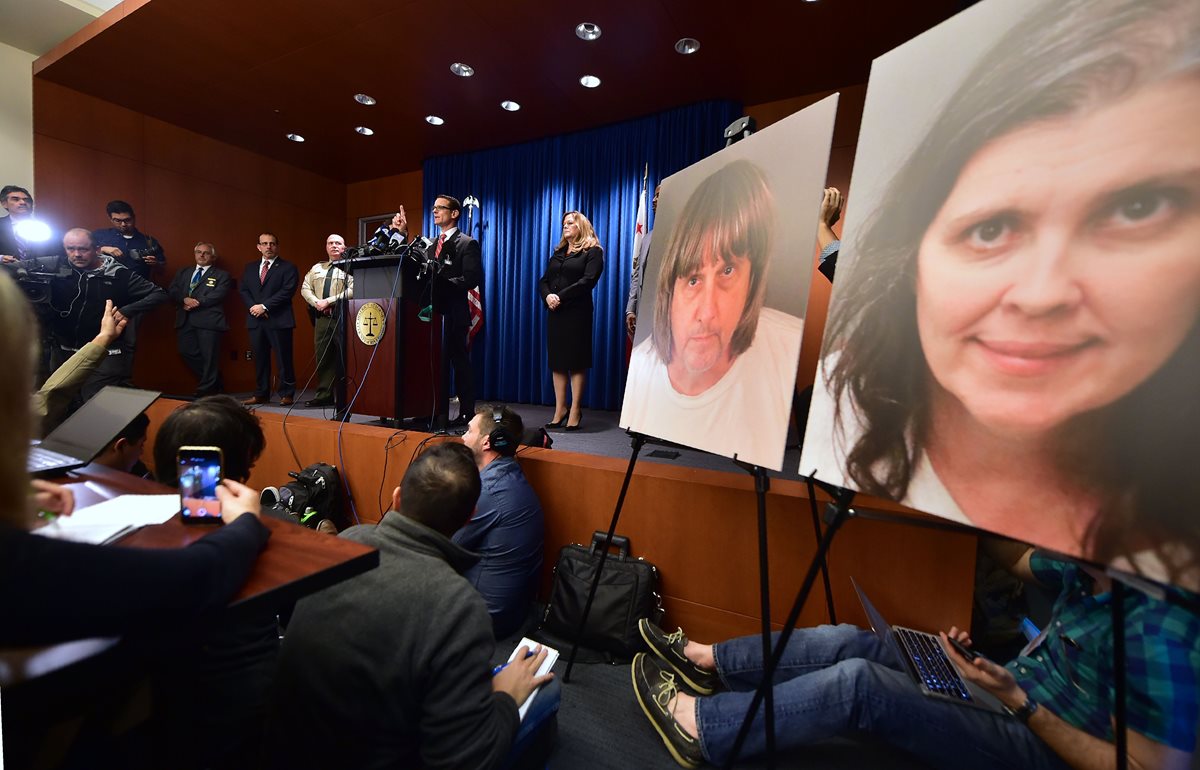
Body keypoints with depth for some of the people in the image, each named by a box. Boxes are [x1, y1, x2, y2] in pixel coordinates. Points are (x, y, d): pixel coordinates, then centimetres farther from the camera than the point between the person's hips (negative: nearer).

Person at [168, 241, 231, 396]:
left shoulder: (222, 275, 8)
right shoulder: (183, 272, 22)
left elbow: (217, 295, -6)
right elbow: (172, 291, 12)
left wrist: (196, 303, -13)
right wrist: (185, 299, -8)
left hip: (208, 320, -5)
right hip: (185, 319, 5)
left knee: (209, 357, -5)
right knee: (187, 352, 0)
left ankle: (206, 392, 5)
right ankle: (214, 383, 16)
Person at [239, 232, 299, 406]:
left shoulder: (288, 267, 1)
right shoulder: (250, 267, 19)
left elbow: (287, 291, -10)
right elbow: (243, 290, 14)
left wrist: (264, 306, -13)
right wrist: (253, 307, -5)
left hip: (279, 320, -5)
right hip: (256, 320, 6)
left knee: (283, 359, -3)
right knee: (260, 359, 9)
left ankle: (286, 394, 4)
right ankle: (261, 394, 16)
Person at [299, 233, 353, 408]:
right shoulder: (317, 268, 21)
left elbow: (352, 291, -12)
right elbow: (305, 288, 16)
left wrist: (329, 301, -14)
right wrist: (316, 302, -3)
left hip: (342, 317, -6)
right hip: (321, 317, 6)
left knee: (344, 357, -4)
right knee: (322, 357, 6)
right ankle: (324, 396, 13)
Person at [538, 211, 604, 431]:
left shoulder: (593, 252, 2)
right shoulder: (558, 253, 21)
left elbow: (588, 280, -12)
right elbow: (544, 280, 14)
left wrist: (561, 297, -16)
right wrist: (547, 296, -8)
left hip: (577, 313, -6)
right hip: (555, 313, 6)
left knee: (576, 361, -3)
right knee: (557, 361, 5)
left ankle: (575, 412, 3)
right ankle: (560, 410, 11)